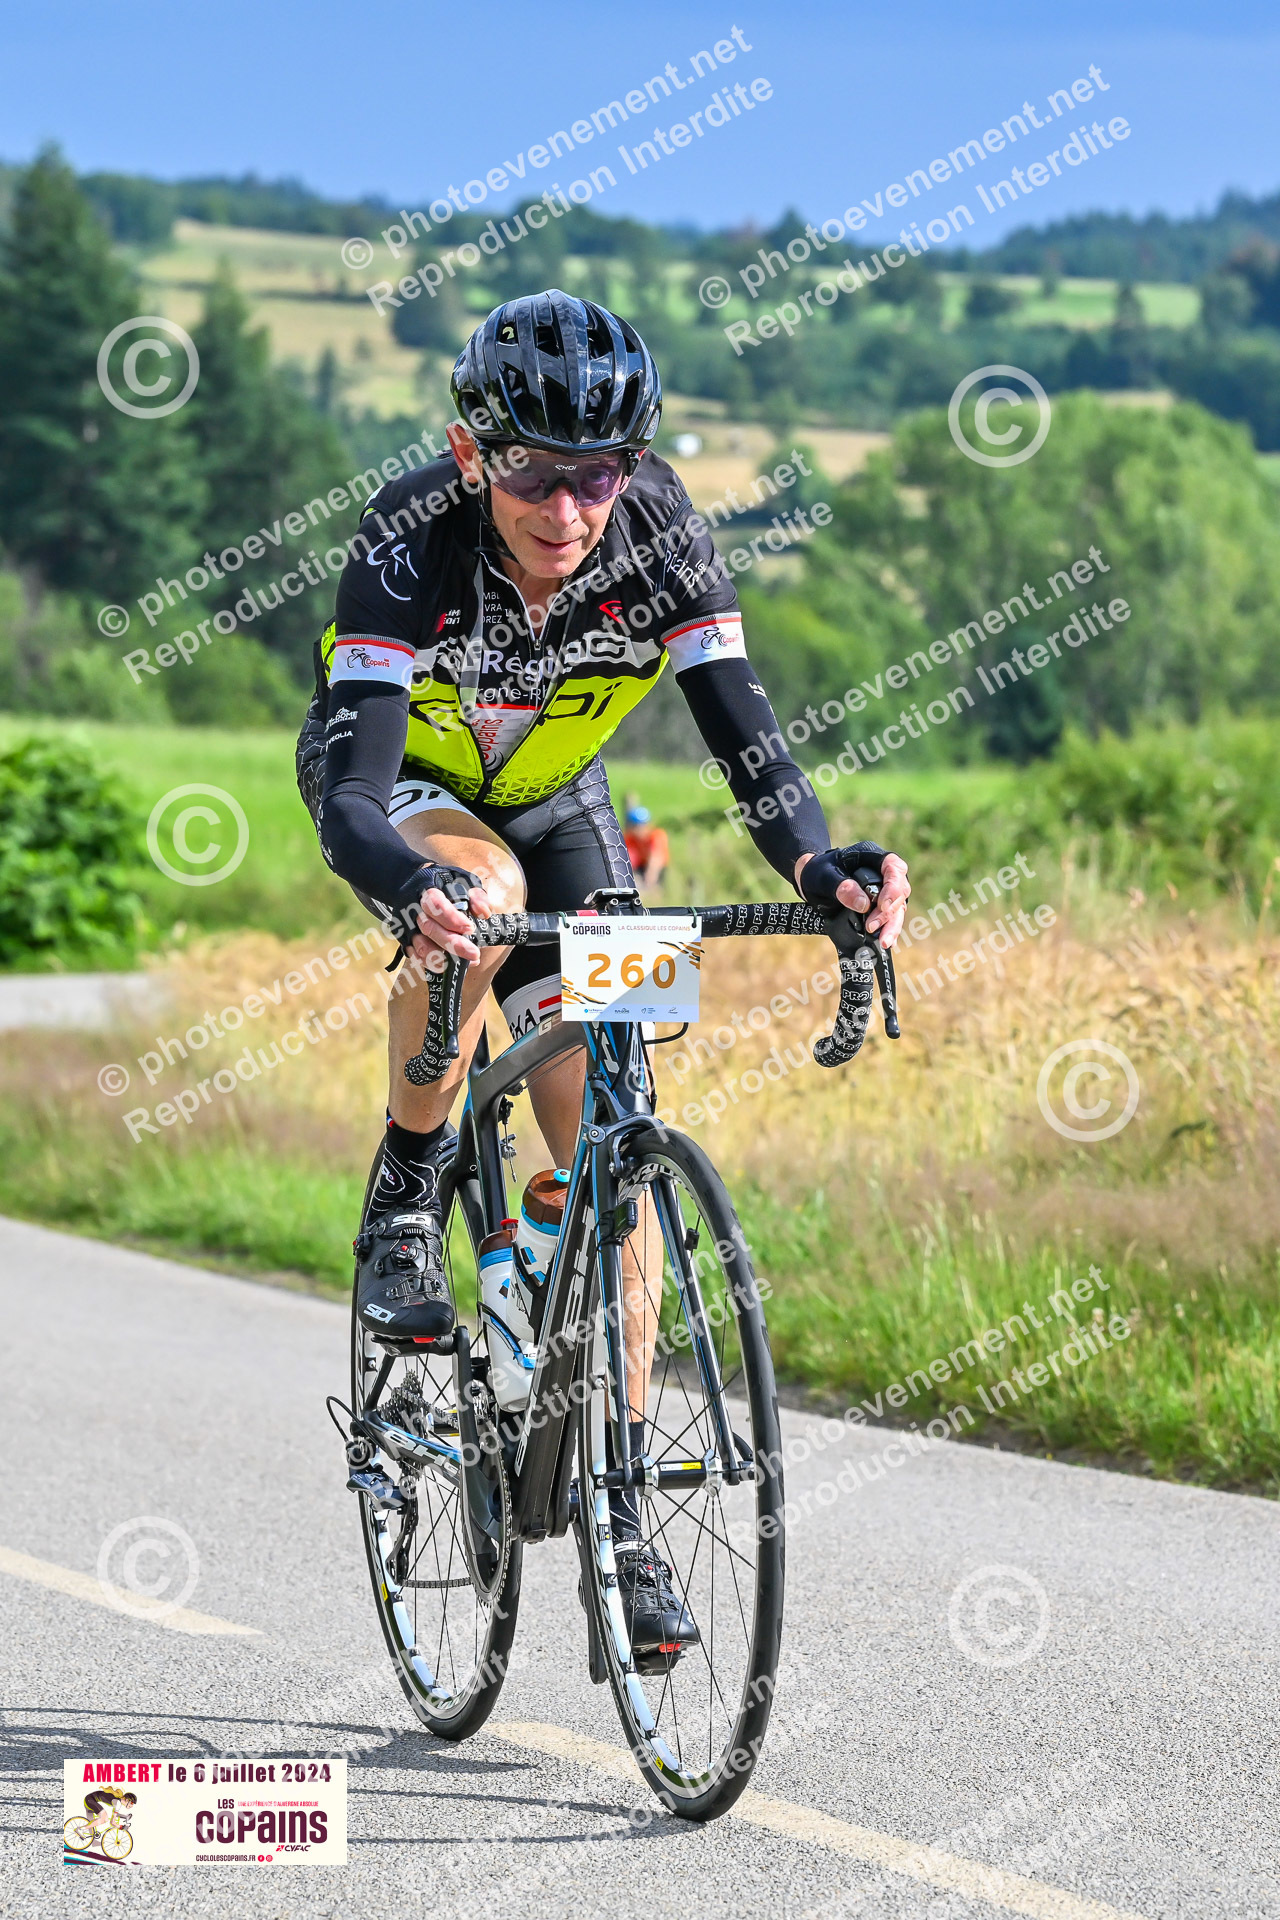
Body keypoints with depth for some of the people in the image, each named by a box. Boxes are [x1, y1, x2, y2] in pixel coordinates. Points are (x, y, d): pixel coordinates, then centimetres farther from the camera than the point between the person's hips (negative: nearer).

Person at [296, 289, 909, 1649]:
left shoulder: (658, 534, -27)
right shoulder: (413, 540, -34)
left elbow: (741, 726, -30)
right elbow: (348, 783, -43)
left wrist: (818, 866, -49)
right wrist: (414, 886, -64)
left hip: (552, 803, 3)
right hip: (400, 790, -3)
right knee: (479, 894, -40)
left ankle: (620, 1519, -1)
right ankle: (403, 1204, -16)